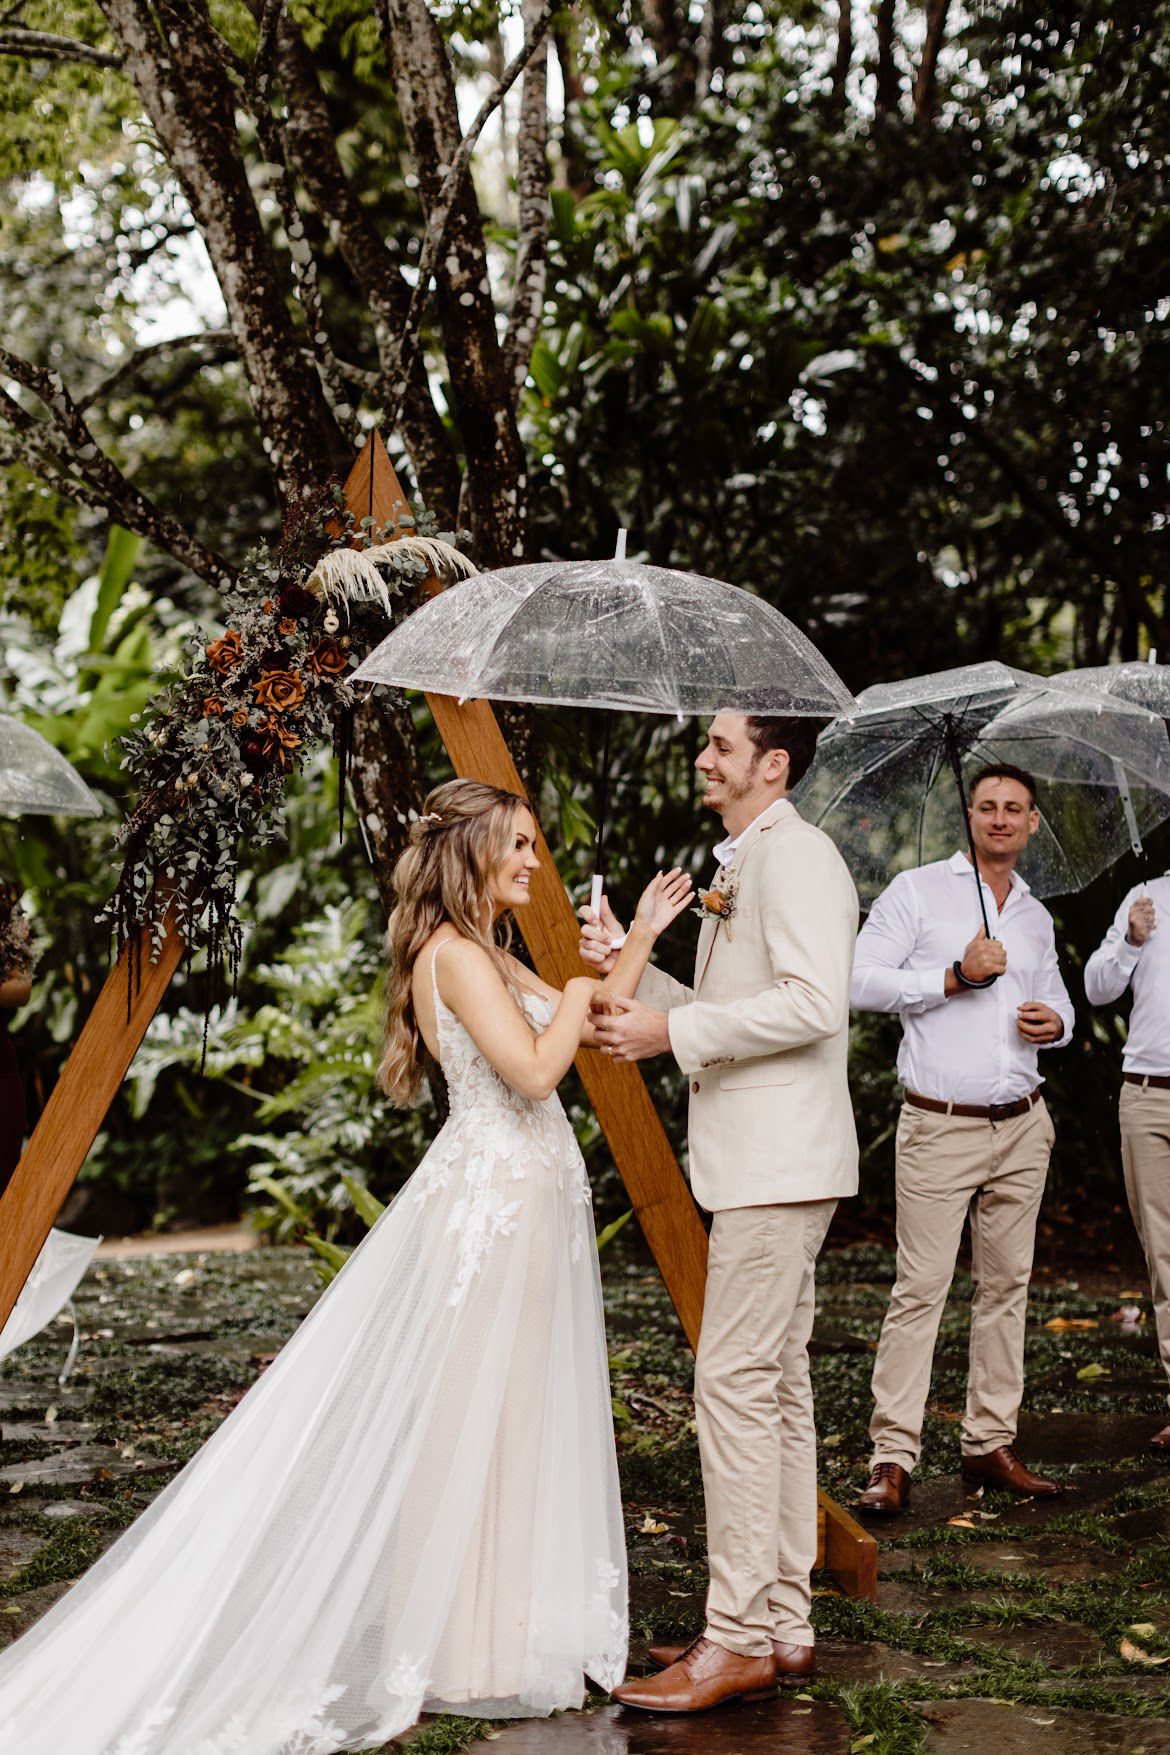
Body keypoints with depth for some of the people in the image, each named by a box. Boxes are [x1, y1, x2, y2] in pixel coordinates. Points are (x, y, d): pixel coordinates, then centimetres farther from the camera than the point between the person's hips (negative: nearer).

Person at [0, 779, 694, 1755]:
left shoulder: (490, 955, 17)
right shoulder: (455, 952, -14)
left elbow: (587, 1030, 22)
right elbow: (533, 1069, -23)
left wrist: (639, 943, 18)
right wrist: (573, 999, -7)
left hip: (528, 1201, 10)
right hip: (493, 1205, -10)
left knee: (518, 1415, 13)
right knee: (473, 1418, -3)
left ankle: (507, 1629, 22)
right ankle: (462, 1650, 5)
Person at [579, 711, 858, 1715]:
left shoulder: (795, 854, -11)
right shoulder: (743, 863, 22)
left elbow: (812, 1003, -23)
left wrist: (674, 1031, -18)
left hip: (780, 1166, -11)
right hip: (761, 1166, 11)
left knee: (737, 1384, -11)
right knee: (777, 1386, 11)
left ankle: (738, 1641, -8)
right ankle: (782, 1626, 18)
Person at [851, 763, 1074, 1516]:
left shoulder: (1036, 916, 17)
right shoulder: (918, 891, 0)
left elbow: (1057, 999, 29)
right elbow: (861, 980, -7)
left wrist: (1055, 1022, 5)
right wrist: (955, 977, -14)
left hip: (1022, 1128, 6)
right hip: (941, 1128, -5)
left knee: (1007, 1285, 7)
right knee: (922, 1289, -8)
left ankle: (990, 1444, 16)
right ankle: (893, 1459, -5)